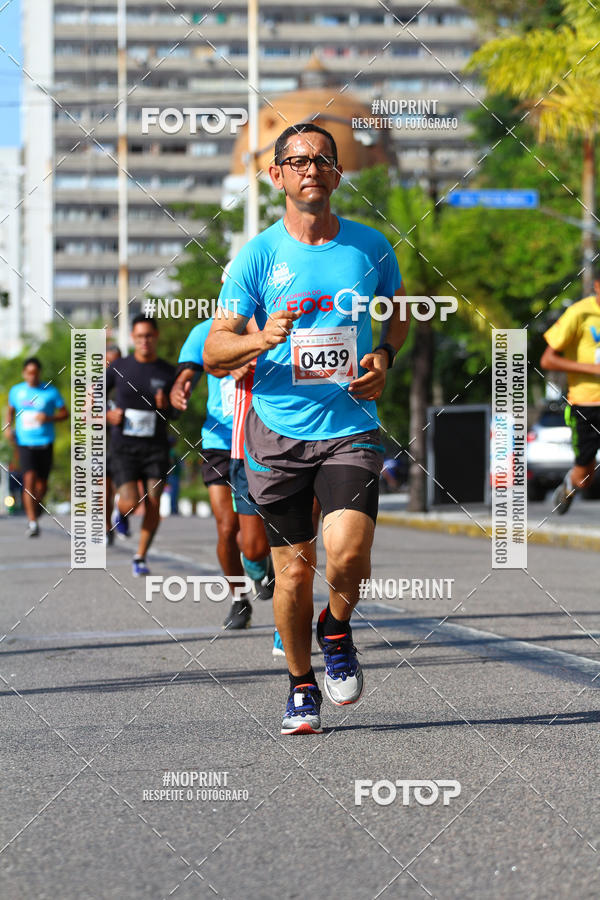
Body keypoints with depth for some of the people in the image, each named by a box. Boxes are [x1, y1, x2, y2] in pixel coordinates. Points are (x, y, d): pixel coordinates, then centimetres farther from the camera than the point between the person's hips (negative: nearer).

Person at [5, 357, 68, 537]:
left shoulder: (51, 391, 0)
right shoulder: (16, 391, 5)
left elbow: (64, 413, 4)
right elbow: (10, 410, 21)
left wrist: (49, 418, -14)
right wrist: (8, 427, 3)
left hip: (45, 443, 0)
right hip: (25, 443, 0)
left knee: (42, 485, 7)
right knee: (29, 480, -18)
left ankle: (36, 506, 40)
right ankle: (32, 522, -18)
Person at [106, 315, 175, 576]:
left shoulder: (168, 372, 3)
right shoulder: (119, 368, 1)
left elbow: (175, 414, 10)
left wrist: (165, 406, -12)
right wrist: (106, 415, -8)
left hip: (155, 447, 1)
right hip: (123, 446, -1)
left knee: (153, 504, -8)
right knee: (130, 504, -14)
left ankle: (140, 557, 8)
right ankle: (121, 512, 24)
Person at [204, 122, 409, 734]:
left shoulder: (371, 247, 4)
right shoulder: (258, 254, -1)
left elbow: (398, 315, 23)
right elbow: (214, 350, -1)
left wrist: (384, 357, 3)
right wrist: (262, 340, -21)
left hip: (350, 428, 0)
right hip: (277, 432, 0)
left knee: (347, 553, -19)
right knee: (293, 570, 3)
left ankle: (336, 631, 14)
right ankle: (301, 685, 25)